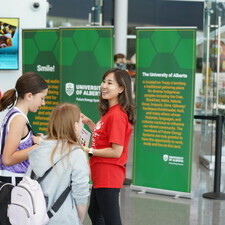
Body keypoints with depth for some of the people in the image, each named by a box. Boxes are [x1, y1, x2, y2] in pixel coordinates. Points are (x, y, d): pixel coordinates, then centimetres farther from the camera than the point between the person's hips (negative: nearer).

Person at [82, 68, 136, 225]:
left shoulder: (117, 115, -21)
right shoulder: (110, 112, 11)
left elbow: (116, 151, -23)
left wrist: (88, 151, -17)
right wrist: (89, 122, 7)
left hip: (108, 176, -11)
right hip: (101, 175, 11)